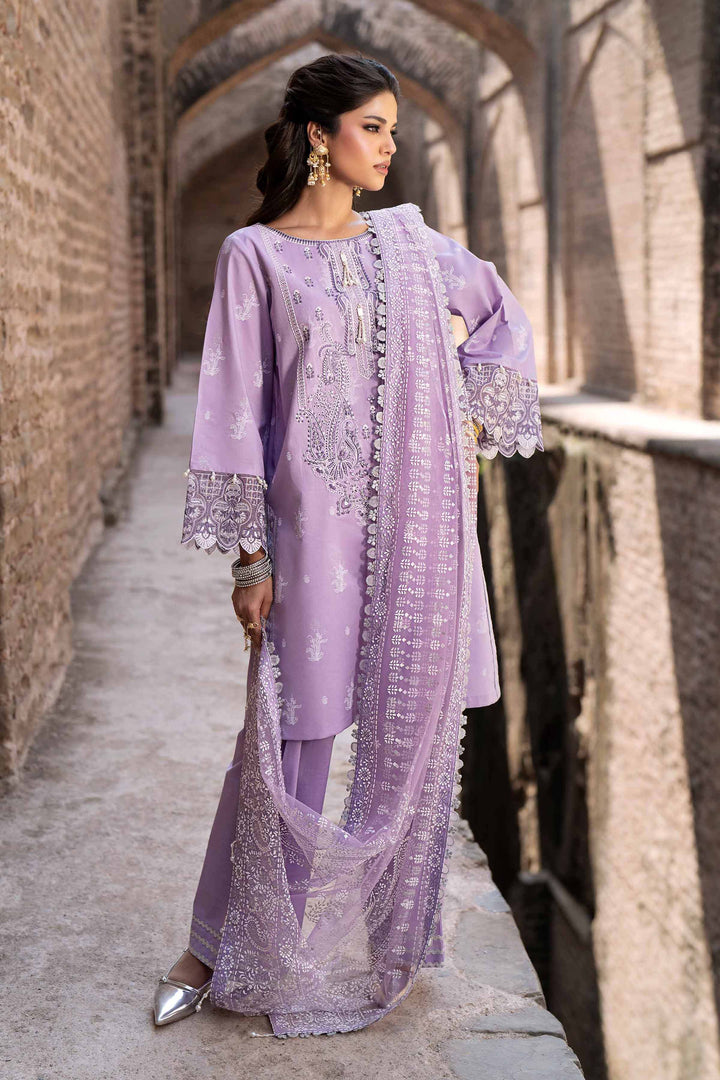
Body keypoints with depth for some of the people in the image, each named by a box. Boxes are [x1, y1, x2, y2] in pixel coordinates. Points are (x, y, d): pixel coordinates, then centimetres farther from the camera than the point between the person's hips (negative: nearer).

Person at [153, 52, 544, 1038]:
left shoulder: (409, 239, 11)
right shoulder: (254, 254, 0)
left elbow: (500, 313, 25)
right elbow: (236, 409, -3)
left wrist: (474, 420, 11)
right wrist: (249, 554, -7)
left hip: (422, 518, 4)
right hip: (317, 520, -4)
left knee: (415, 724, 7)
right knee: (289, 736, -2)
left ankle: (388, 937, 25)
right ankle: (223, 948, 16)